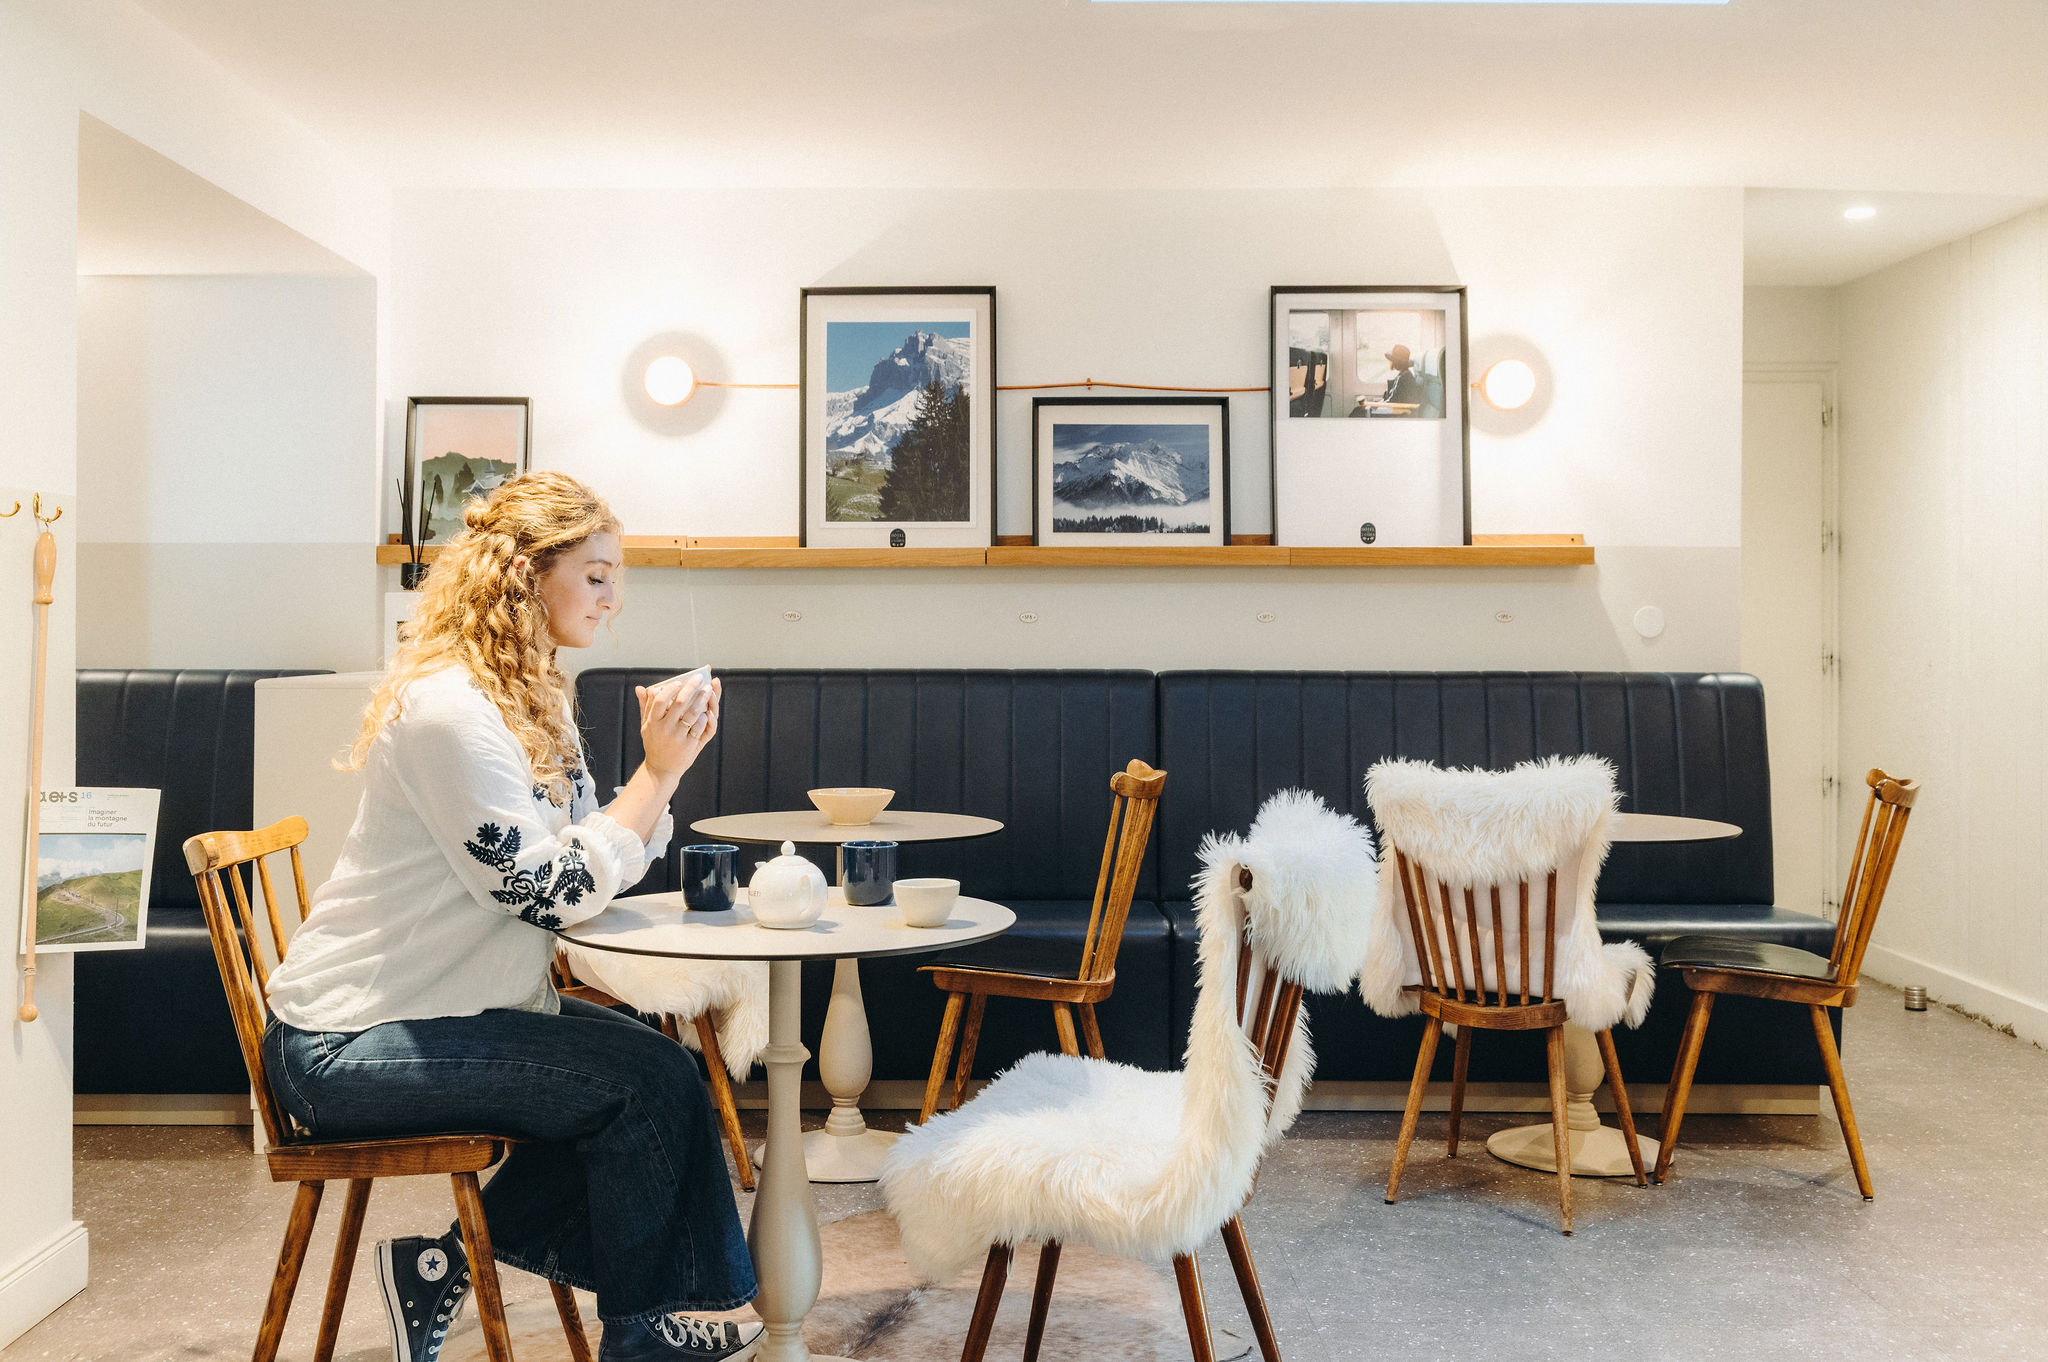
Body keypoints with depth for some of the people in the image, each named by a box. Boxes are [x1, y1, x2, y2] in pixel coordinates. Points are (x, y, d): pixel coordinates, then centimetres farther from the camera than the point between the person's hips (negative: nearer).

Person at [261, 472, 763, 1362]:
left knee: (649, 1058, -2)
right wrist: (657, 775, -17)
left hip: (450, 1006, 10)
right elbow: (551, 894, -23)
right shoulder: (448, 708, -21)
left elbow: (597, 857, 8)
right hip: (345, 1046, -10)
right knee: (650, 1080, -14)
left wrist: (666, 764, -5)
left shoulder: (533, 701, 10)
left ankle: (453, 1255, 5)